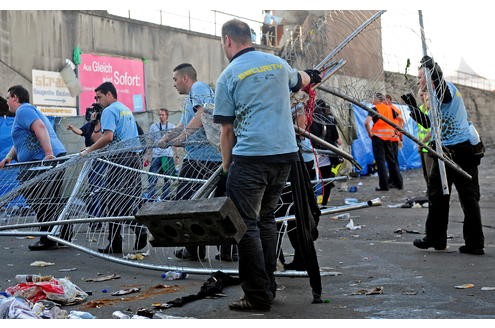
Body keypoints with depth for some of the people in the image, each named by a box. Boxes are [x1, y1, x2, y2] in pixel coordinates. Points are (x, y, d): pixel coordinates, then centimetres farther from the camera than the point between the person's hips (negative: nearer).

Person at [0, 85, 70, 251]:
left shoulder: (23, 110, -4)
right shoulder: (31, 110, 29)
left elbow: (40, 127, -22)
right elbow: (20, 142, 28)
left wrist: (49, 153, -31)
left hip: (43, 161, -10)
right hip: (57, 159, 10)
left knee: (40, 201, -6)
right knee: (54, 201, 15)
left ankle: (48, 239, -5)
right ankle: (65, 236, 20)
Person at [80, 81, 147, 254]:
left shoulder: (109, 111, -6)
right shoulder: (127, 110, 21)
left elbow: (108, 136, -19)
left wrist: (88, 151, -13)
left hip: (120, 159, -8)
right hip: (135, 156, 8)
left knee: (113, 201, -2)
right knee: (129, 200, 12)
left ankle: (115, 243, 0)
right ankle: (140, 232, 0)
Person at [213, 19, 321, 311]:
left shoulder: (229, 76, -3)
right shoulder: (277, 63, 12)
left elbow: (227, 130, -1)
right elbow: (301, 80, 36)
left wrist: (226, 165, 11)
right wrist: (313, 77, 59)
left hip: (251, 156, -6)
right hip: (286, 152, 6)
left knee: (246, 225, 0)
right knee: (267, 218, 18)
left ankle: (258, 296, 0)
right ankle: (269, 286, 21)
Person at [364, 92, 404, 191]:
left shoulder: (375, 109, -6)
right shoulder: (391, 108, 10)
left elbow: (367, 122, -19)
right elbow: (401, 119, 10)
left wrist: (370, 134, -8)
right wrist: (397, 132, 14)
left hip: (379, 137, -5)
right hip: (392, 137, 5)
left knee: (380, 161, -1)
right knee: (393, 161, 14)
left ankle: (383, 185, -3)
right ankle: (398, 183, 18)